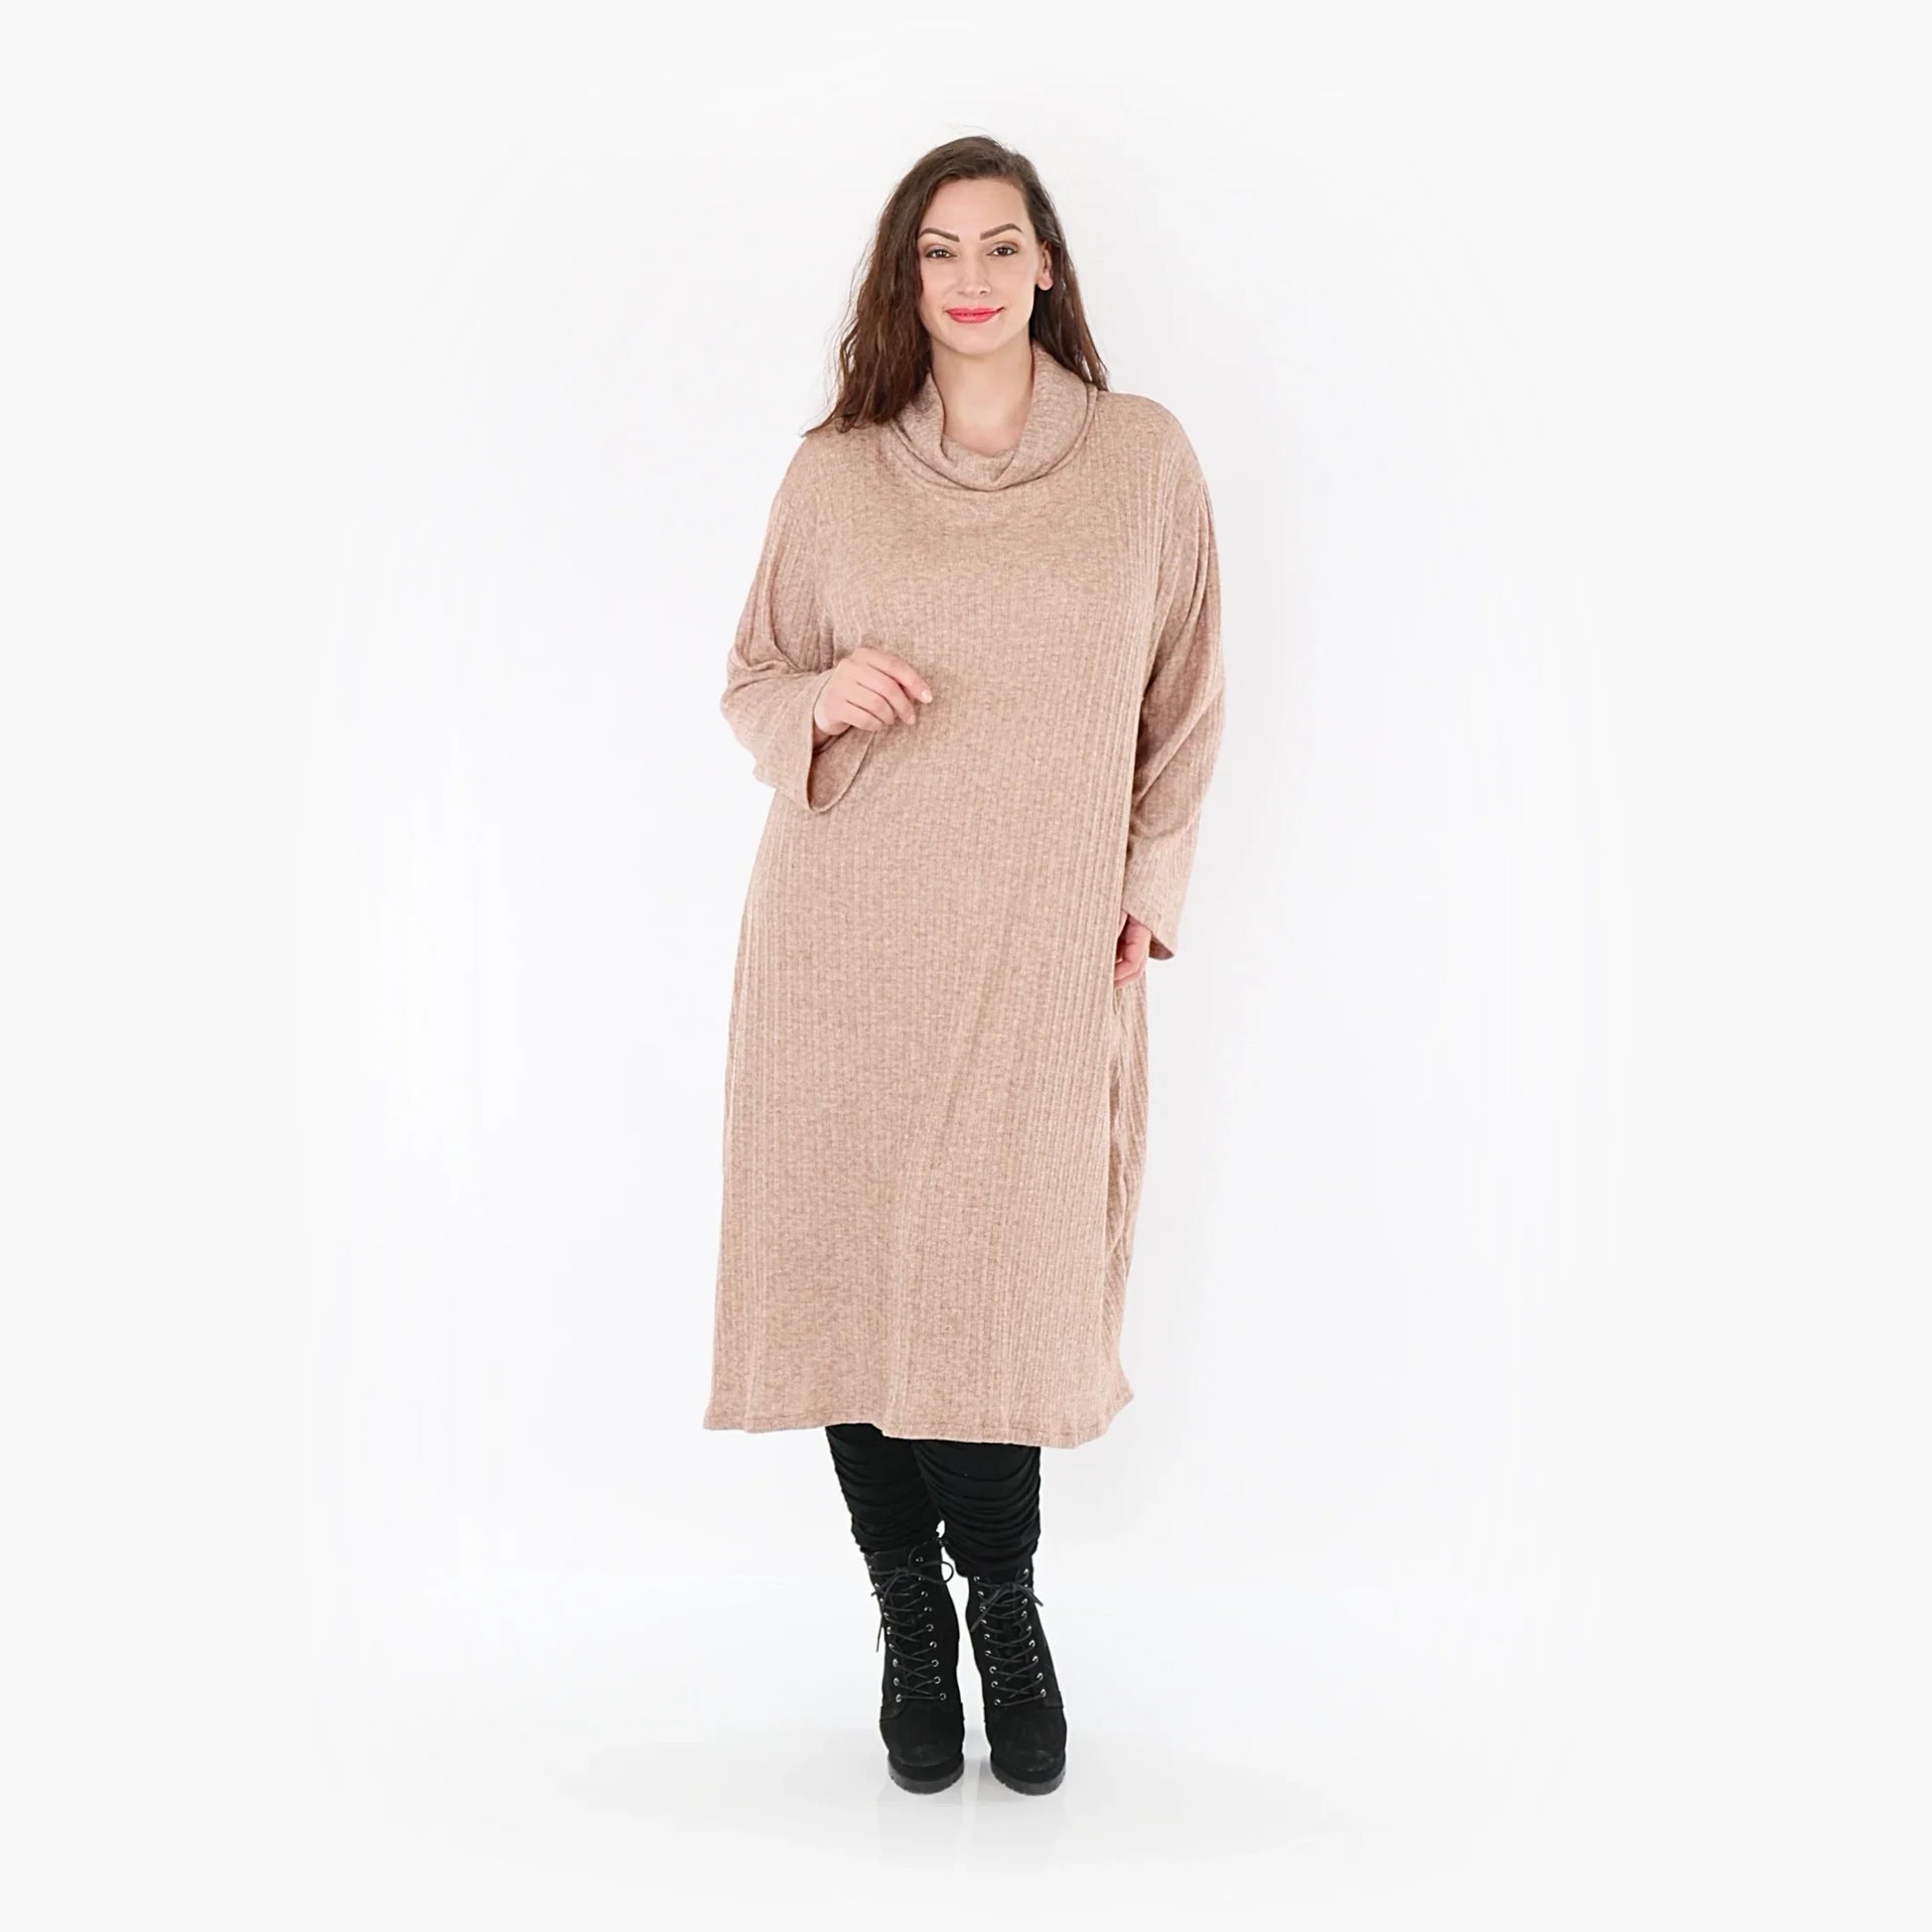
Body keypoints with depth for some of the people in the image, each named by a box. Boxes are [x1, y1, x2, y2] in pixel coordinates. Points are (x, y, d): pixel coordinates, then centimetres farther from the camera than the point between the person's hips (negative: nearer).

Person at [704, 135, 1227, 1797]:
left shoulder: (1146, 455, 6)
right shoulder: (834, 472, 6)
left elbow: (1186, 699, 13)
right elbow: (751, 687, 13)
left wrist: (1145, 890, 5)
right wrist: (824, 697, -10)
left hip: (1038, 943, -1)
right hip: (845, 930, 1)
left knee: (1008, 1278, -2)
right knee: (852, 1262, 2)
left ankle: (1004, 1599, 25)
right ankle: (911, 1619, 23)